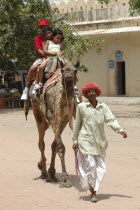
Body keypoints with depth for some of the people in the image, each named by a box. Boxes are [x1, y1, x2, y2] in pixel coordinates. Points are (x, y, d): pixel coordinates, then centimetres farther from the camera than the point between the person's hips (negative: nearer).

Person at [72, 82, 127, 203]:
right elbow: (77, 124, 6)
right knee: (90, 165, -9)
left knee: (101, 167, 2)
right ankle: (93, 192, 3)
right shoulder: (81, 107, 1)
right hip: (86, 140, -3)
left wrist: (120, 130, -20)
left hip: (100, 141, 3)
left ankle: (94, 190, 17)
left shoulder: (103, 107, 6)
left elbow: (111, 119, -4)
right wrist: (75, 140, 7)